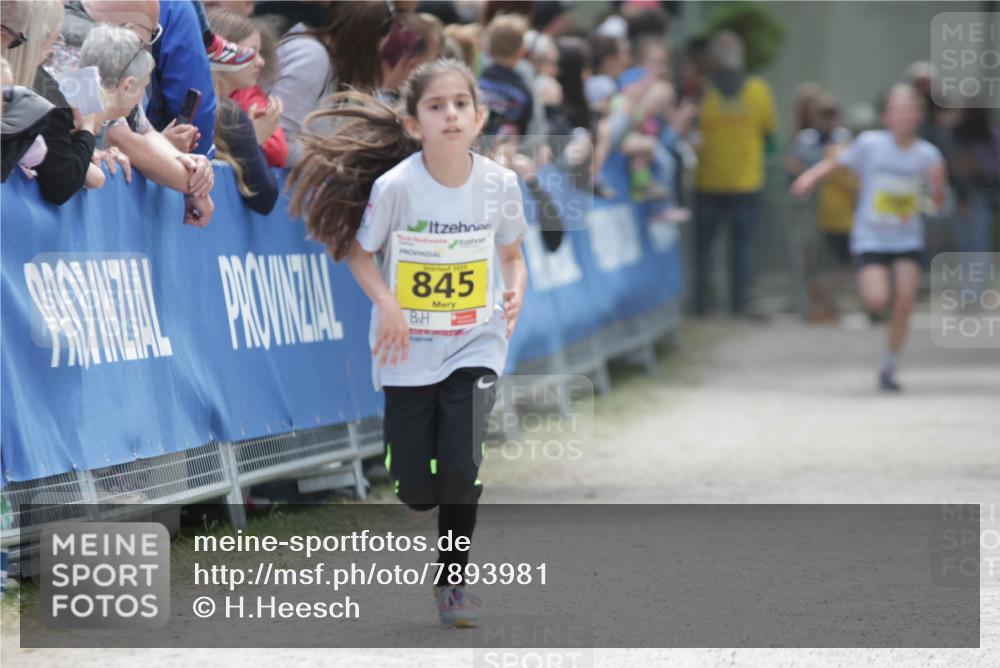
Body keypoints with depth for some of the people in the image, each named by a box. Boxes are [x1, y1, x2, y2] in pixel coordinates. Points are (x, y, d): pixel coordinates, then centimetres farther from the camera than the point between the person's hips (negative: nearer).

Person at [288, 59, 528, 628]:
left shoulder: (499, 184, -8)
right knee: (416, 490, 3)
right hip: (409, 347, 0)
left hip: (474, 342, 1)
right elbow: (358, 250, -3)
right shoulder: (394, 186, -16)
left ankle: (454, 578, 5)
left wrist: (516, 290, -12)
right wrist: (387, 304, -16)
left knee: (461, 468, -17)